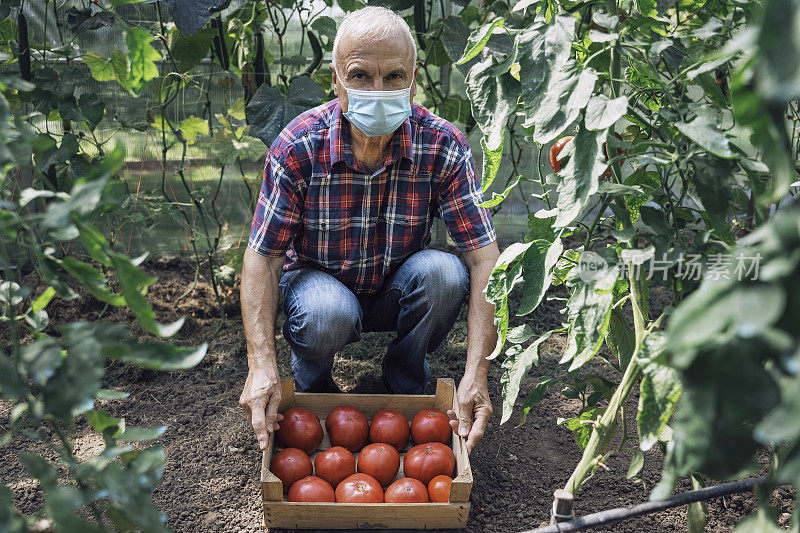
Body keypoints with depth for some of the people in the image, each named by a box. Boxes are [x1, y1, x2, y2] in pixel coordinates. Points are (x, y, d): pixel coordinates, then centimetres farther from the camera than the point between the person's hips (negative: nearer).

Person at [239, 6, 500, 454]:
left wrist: (477, 374, -34)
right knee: (328, 312, -36)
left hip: (397, 292, 2)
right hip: (317, 281, -1)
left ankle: (406, 380, 0)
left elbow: (484, 257, -23)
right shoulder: (299, 147, -22)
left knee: (444, 272, -31)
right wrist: (262, 365, -33)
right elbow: (263, 258, -19)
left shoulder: (443, 145, -21)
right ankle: (312, 383, 2)